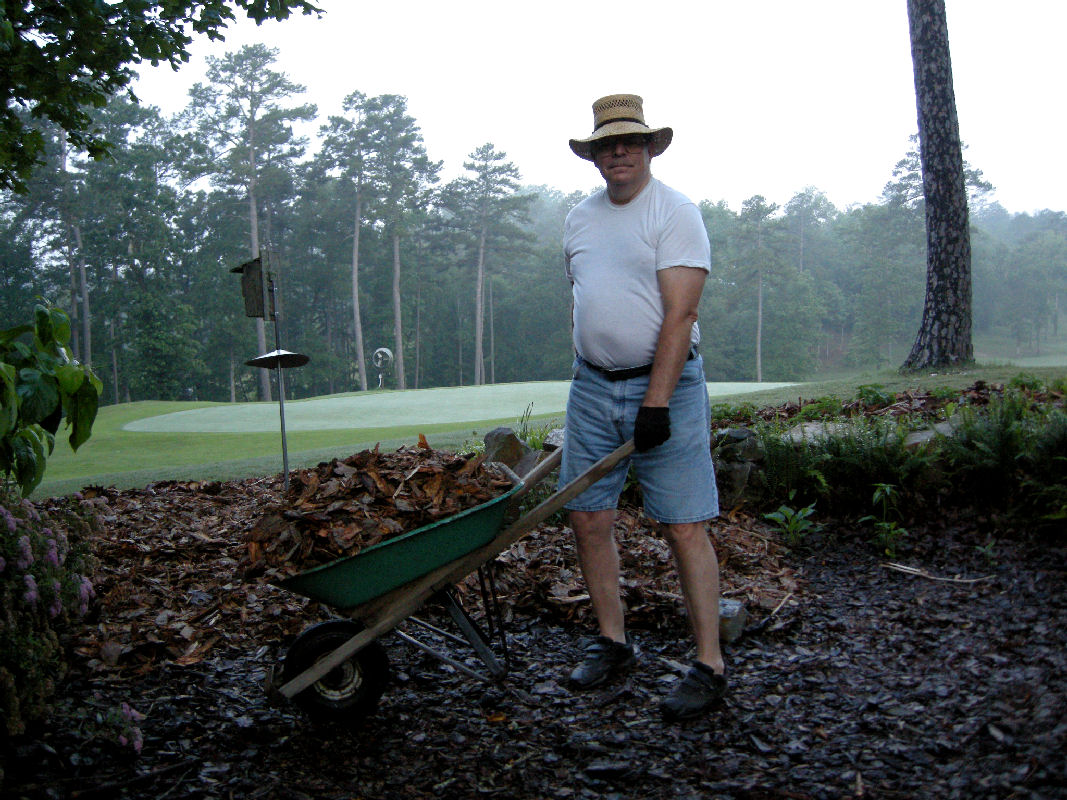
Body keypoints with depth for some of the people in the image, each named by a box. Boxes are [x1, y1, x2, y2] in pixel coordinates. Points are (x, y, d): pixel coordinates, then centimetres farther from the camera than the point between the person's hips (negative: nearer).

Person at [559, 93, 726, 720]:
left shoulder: (675, 213, -8)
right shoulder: (580, 219, 14)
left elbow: (679, 316, -16)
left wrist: (656, 403, -21)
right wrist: (587, 376, 17)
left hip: (664, 385, -6)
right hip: (593, 386, 6)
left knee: (685, 526, -6)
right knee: (588, 518, 5)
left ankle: (710, 667, 3)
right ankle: (614, 643, 21)